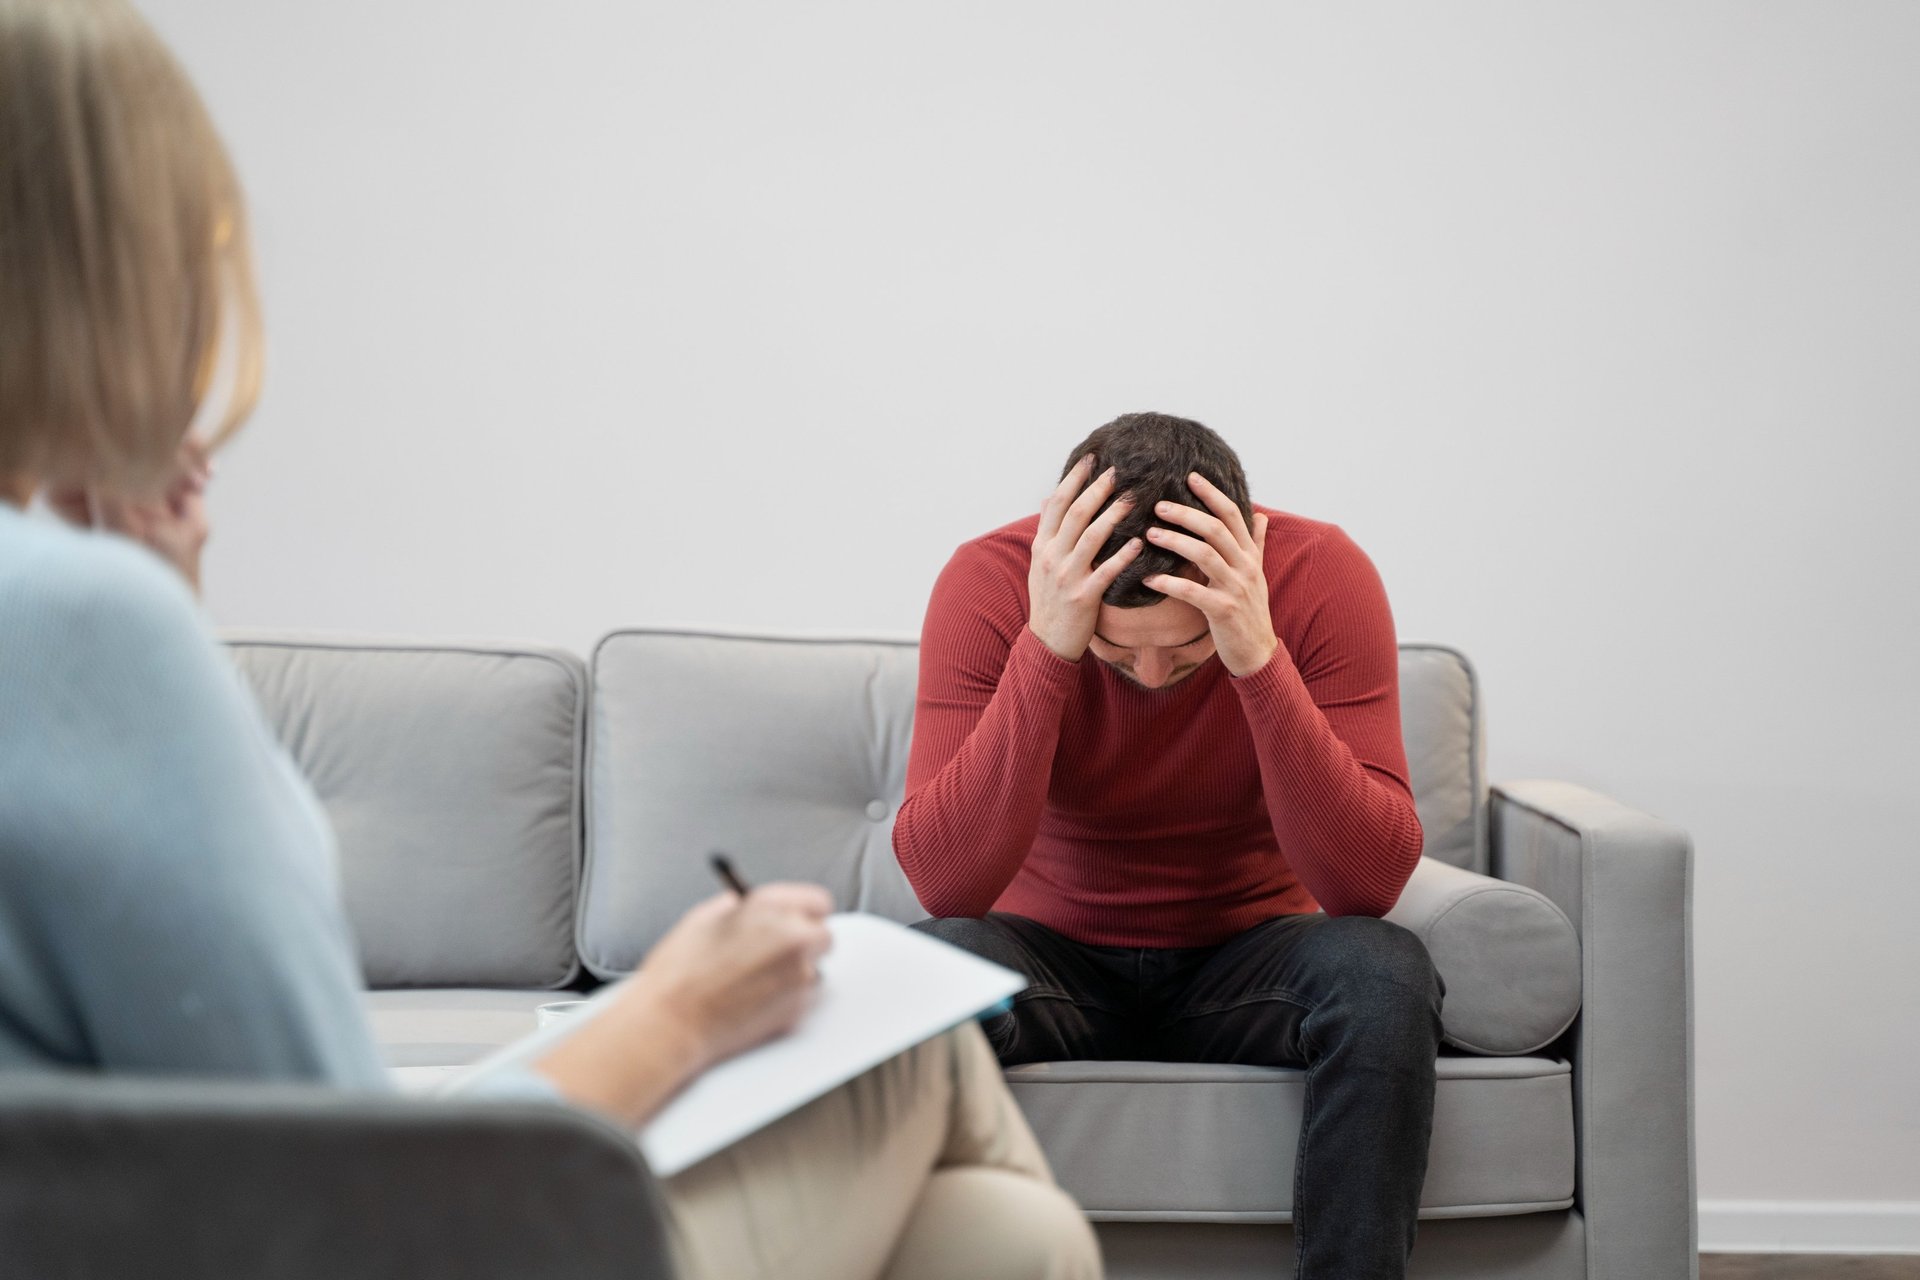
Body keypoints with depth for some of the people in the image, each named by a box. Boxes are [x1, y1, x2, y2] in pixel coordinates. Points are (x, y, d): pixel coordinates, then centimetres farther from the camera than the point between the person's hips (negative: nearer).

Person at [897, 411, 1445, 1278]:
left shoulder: (1319, 575, -18)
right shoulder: (990, 581, -19)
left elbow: (1370, 884, -26)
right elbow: (944, 885, -29)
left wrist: (1260, 660, -37)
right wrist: (1045, 650, -37)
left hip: (1246, 959, 1)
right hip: (1058, 956, 0)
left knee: (1383, 974, -31)